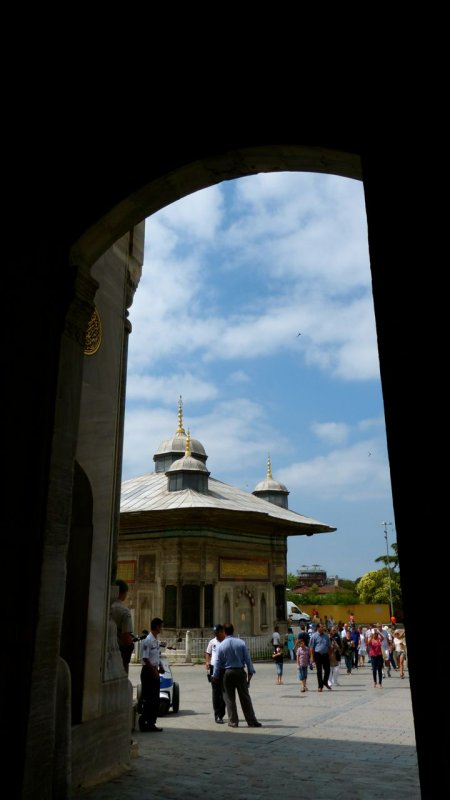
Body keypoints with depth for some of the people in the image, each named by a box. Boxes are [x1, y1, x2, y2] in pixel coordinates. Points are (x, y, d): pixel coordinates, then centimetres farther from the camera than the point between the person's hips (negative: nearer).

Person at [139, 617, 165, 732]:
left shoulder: (156, 640, 11)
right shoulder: (148, 640, -17)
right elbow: (145, 658, -20)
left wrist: (160, 667, 7)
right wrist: (154, 670, -17)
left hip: (155, 672, 9)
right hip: (148, 671, -9)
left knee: (155, 699, 12)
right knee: (148, 699, -2)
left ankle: (151, 723, 19)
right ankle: (144, 722, 7)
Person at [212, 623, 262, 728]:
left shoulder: (221, 645, -4)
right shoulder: (241, 643, -4)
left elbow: (218, 663, 0)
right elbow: (247, 659, -4)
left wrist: (215, 676, 10)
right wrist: (250, 672, 3)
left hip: (227, 673, 0)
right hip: (240, 672, 0)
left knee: (229, 698, 12)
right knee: (245, 697, 7)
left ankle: (233, 721, 14)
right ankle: (252, 721, 8)